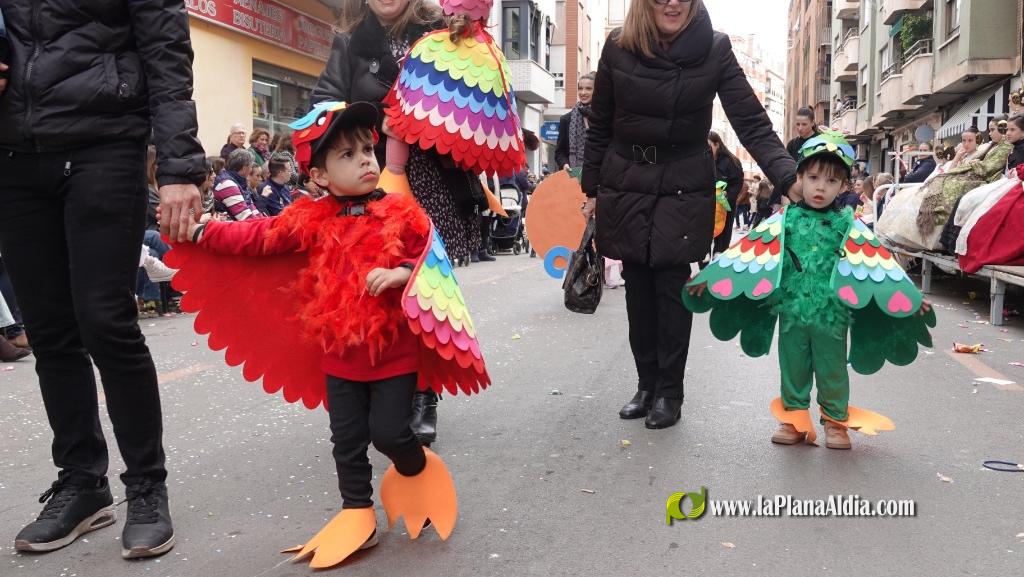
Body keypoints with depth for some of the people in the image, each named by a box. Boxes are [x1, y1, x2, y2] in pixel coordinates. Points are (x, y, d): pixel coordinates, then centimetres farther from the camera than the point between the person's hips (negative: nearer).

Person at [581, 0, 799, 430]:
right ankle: (646, 384, 20)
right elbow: (599, 126, 5)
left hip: (683, 188, -2)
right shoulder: (618, 47, -5)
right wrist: (592, 189, 7)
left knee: (671, 285, -3)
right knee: (638, 287, 6)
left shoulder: (714, 49, -9)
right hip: (625, 186, 2)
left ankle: (669, 392, 10)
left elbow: (753, 123, -14)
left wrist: (790, 180, -27)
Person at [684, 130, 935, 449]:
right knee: (792, 367, 12)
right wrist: (710, 278, -8)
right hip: (792, 309, 1)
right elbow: (749, 248, -3)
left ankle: (836, 421, 26)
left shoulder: (848, 225, -1)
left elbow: (877, 259, -1)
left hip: (831, 313, -1)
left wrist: (910, 297, -6)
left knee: (833, 369, 10)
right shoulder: (784, 220, -1)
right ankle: (793, 419, 26)